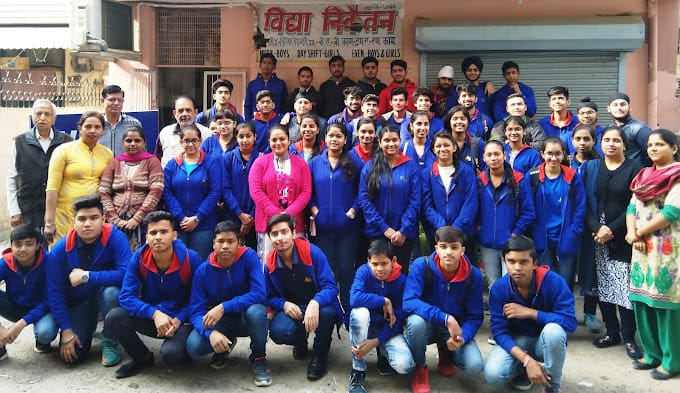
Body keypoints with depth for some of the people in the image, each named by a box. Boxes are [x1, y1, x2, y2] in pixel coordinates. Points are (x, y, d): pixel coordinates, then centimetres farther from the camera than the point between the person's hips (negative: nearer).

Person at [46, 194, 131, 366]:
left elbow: (126, 274, -35)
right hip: (78, 301, 2)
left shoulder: (116, 238, -23)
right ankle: (89, 326, 24)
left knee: (111, 292, -37)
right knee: (72, 355, -12)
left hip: (106, 294, -2)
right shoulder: (60, 249, -15)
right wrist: (66, 330, -14)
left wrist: (87, 277, -30)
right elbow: (55, 291, -11)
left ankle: (110, 342, -10)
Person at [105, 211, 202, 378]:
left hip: (181, 319, -3)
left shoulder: (190, 259, -17)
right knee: (113, 318, -22)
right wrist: (154, 314, -28)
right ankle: (143, 358, 5)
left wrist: (178, 320, -24)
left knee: (170, 354, -33)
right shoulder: (139, 258, -10)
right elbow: (126, 296, -14)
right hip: (149, 316, 4)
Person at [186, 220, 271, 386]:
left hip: (246, 317, -2)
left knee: (257, 311, -37)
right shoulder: (203, 271, -12)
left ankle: (258, 359, -9)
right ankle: (225, 346, 11)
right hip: (221, 321, 2)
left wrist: (223, 307, -34)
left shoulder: (249, 256, -18)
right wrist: (211, 333, -36)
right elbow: (196, 312, -14)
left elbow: (260, 294, -28)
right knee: (193, 346, -26)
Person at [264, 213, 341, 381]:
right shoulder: (269, 264, -7)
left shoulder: (312, 252, -18)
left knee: (328, 310, -39)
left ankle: (320, 355, -7)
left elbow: (330, 286, -21)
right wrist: (284, 304, -22)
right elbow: (270, 297, 2)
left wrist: (315, 303, -42)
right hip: (291, 308, 2)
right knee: (278, 332, -30)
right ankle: (300, 341, 12)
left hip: (318, 305, -2)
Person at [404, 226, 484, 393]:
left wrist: (462, 338, -27)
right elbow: (409, 302, -31)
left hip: (456, 328, 2)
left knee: (474, 367, -23)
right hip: (427, 324, -1)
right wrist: (446, 318, -40)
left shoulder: (474, 275, -14)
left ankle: (445, 351, 14)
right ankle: (420, 369, -7)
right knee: (416, 320, -37)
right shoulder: (421, 265, -21)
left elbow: (475, 316, -6)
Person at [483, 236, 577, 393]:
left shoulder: (554, 281, -22)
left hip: (546, 340, -1)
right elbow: (500, 331, -17)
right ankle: (522, 369, 10)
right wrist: (527, 360, -31)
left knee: (553, 329, -37)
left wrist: (529, 312, -28)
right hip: (517, 341, 1)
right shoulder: (498, 289, -17)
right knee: (493, 374, -27)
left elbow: (570, 322, -27)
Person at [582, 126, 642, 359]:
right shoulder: (591, 168, 11)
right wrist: (596, 228, -10)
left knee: (625, 286, -6)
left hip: (622, 237, -3)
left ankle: (629, 338, 5)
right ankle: (611, 332, 19)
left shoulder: (633, 169, 2)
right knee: (603, 286, 6)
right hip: (598, 236, 3)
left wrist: (613, 229, -12)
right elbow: (586, 202, 5)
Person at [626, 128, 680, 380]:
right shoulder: (644, 176, 16)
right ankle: (653, 353, 23)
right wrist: (632, 233, -8)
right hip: (642, 249, 7)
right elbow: (632, 207, 10)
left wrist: (639, 233, -9)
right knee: (642, 302, 10)